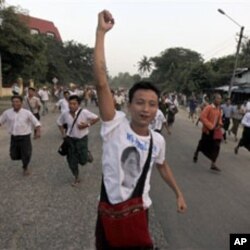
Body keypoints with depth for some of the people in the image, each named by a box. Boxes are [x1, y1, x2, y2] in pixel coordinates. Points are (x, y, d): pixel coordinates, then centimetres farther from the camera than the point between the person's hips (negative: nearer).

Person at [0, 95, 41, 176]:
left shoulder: (27, 113, -10)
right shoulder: (7, 113, -1)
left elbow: (36, 123, -8)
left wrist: (38, 132, -23)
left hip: (25, 137, -3)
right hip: (14, 138, 3)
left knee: (26, 155, 5)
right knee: (14, 156, 9)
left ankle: (25, 168, 37)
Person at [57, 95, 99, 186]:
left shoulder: (84, 112, -19)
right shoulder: (65, 114, -8)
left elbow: (96, 118, -12)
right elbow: (59, 123, 12)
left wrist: (87, 125, -20)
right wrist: (63, 133, 3)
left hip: (82, 139, -3)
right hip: (70, 139, 3)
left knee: (82, 161, -2)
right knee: (72, 161, 8)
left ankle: (87, 154, 35)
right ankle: (76, 178, 31)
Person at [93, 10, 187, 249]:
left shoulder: (158, 140, -9)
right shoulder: (115, 126, -23)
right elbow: (101, 82, -33)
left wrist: (179, 193, 13)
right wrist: (101, 32, -34)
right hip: (111, 209, -2)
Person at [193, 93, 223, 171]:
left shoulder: (219, 109, 6)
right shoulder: (208, 107, -16)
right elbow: (202, 117, -23)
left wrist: (220, 124, -1)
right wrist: (210, 126, -24)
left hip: (216, 131, 6)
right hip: (208, 130, -6)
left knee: (216, 146, -2)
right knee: (203, 144, 11)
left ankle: (213, 164, 2)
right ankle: (196, 154, 42)